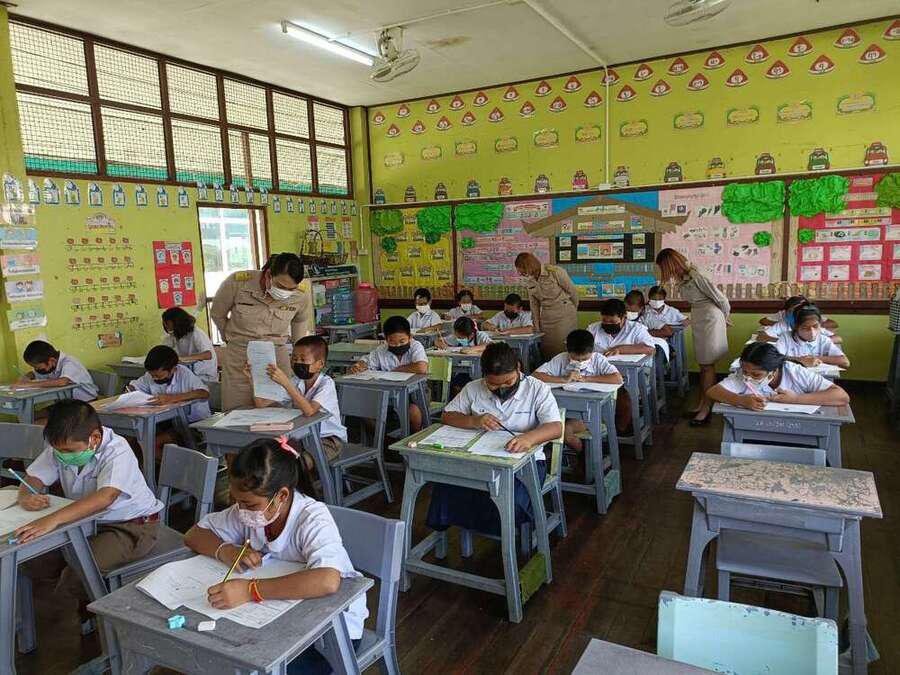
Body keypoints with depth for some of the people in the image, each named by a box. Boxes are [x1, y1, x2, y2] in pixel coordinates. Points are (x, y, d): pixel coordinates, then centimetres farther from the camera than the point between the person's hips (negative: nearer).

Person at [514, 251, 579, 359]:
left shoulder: (555, 272, -17)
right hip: (546, 317, 5)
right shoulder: (529, 280, 1)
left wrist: (573, 311, 11)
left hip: (564, 315, -5)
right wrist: (536, 326, 10)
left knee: (564, 349, -5)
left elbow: (573, 292, -4)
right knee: (546, 351, 6)